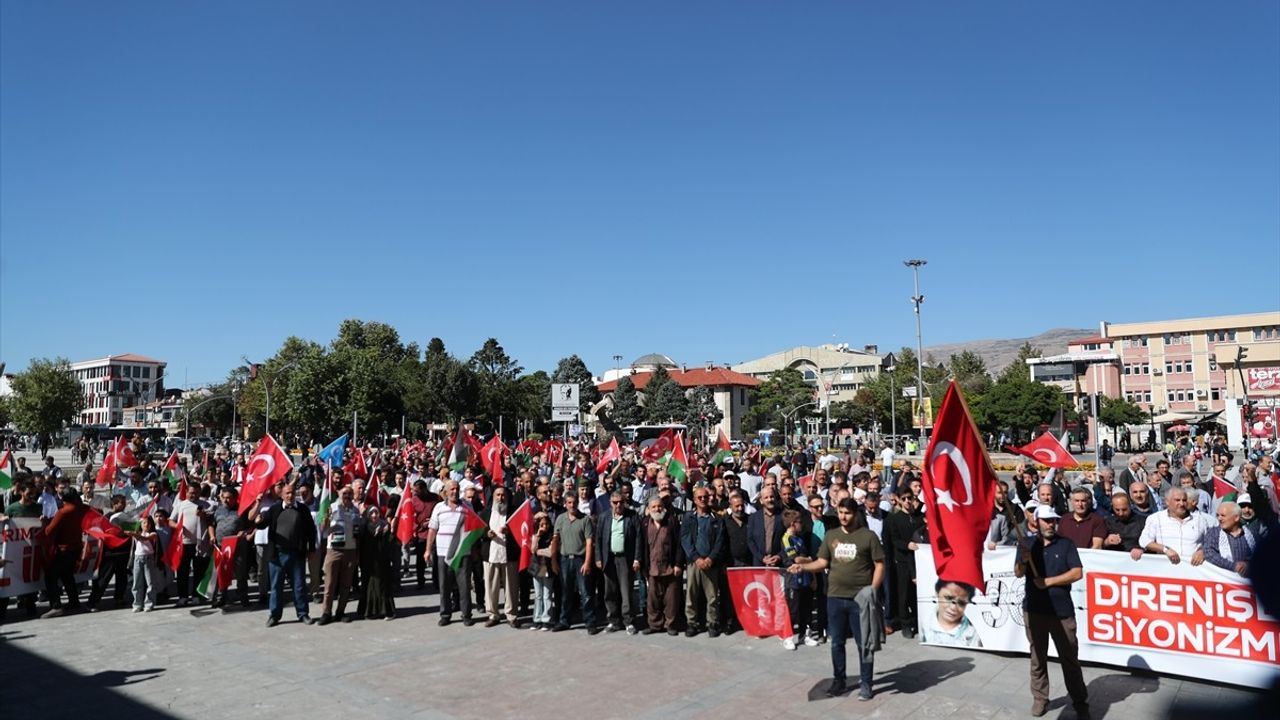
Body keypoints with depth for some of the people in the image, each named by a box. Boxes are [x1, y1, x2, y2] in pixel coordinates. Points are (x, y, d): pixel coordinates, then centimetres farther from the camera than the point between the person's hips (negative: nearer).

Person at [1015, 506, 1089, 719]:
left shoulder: (1066, 544, 1)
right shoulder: (1027, 544, 4)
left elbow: (1077, 573, -8)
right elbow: (1018, 574, -6)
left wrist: (1048, 581, -12)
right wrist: (1023, 561, -28)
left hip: (1062, 610, -1)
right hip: (1034, 610, 1)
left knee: (1070, 658, 5)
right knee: (1037, 657, 9)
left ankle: (1080, 702, 15)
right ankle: (1039, 699, 19)